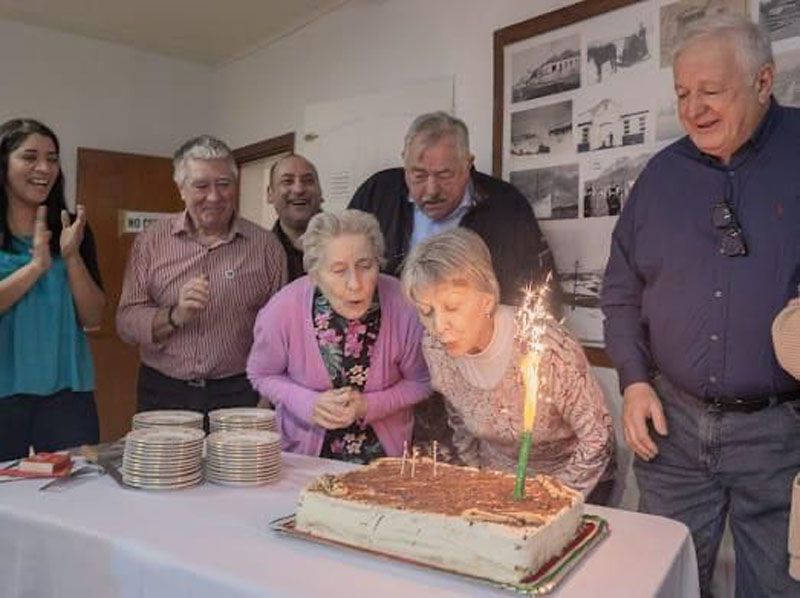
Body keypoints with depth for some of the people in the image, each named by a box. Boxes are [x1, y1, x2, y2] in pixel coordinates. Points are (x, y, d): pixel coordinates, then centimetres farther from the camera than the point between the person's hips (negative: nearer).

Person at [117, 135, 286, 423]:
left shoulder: (265, 246, 0)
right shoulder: (150, 241, 2)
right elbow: (126, 323, 1)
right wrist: (175, 316, -18)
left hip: (238, 394, -1)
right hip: (162, 395, 1)